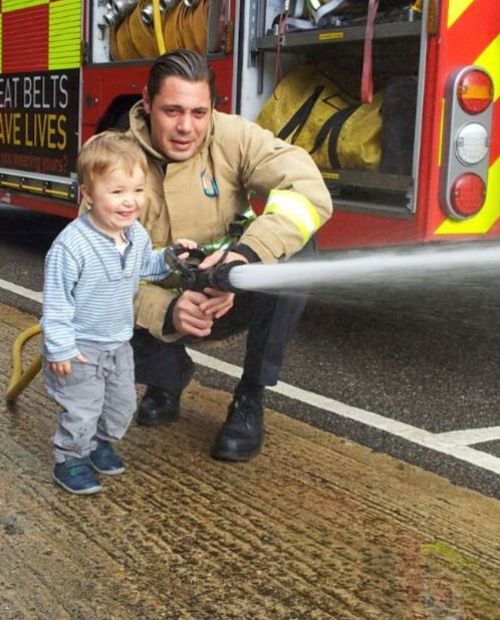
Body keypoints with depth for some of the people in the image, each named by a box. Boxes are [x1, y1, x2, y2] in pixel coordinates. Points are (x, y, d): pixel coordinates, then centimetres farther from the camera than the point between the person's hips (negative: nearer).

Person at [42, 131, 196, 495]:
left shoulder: (138, 235, -6)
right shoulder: (72, 245, -28)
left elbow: (146, 266, 17)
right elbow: (56, 301, -22)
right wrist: (60, 348, -20)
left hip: (119, 344, 7)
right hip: (81, 348, -7)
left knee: (123, 404, 19)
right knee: (82, 411, 2)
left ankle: (101, 443, 44)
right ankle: (69, 461, 25)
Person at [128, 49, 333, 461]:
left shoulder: (232, 136, -17)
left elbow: (309, 190, -32)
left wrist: (248, 254, -49)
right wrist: (167, 311, -41)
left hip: (234, 293, 0)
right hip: (161, 306, 0)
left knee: (294, 250, -30)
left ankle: (250, 399, -15)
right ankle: (169, 376, 8)